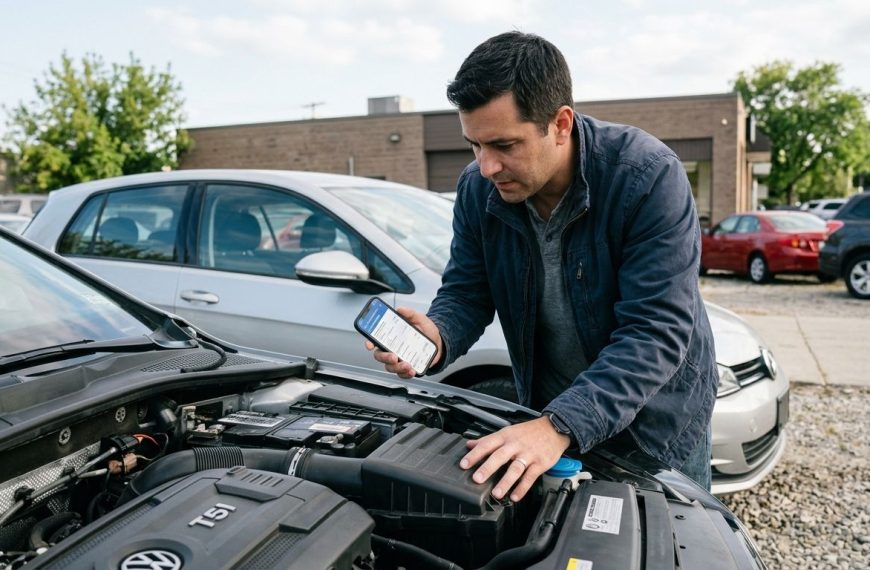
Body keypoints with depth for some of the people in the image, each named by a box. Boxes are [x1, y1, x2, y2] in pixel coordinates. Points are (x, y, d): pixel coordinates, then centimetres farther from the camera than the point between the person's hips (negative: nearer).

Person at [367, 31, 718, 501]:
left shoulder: (649, 176, -29)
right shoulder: (477, 189, -13)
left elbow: (655, 332, -33)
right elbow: (465, 294, -6)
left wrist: (561, 426, -44)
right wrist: (436, 337, -31)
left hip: (656, 420, -3)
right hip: (547, 412, 4)